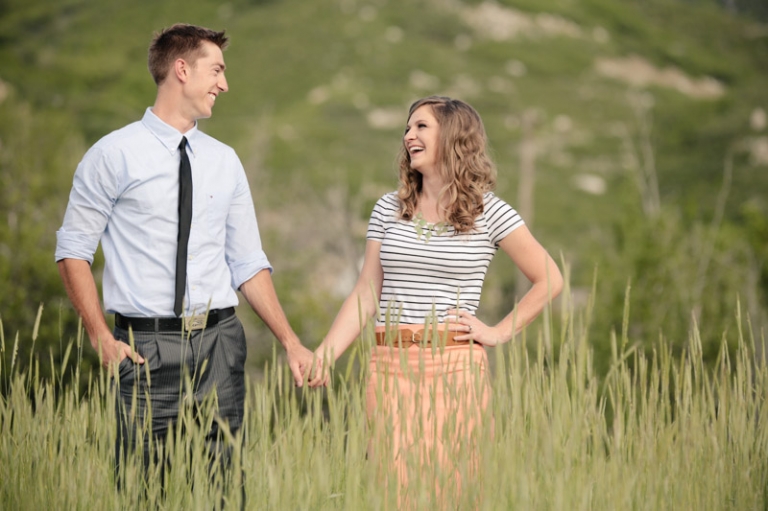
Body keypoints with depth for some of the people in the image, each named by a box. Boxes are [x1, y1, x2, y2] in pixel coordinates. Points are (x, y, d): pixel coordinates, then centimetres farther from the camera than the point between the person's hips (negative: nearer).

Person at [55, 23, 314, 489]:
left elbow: (249, 263, 13)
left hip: (220, 341, 4)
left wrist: (291, 343, 7)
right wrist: (101, 338, -9)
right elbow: (73, 251, 0)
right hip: (147, 346, -4)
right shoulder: (114, 155, -2)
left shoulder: (225, 161, 11)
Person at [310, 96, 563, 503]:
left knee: (451, 487, 1)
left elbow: (549, 280, 5)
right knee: (393, 482, 2)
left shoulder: (488, 213, 1)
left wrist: (501, 332, -2)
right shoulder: (388, 210, 9)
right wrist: (322, 357, -3)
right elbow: (365, 295, 7)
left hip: (455, 366, -2)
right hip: (391, 366, 3)